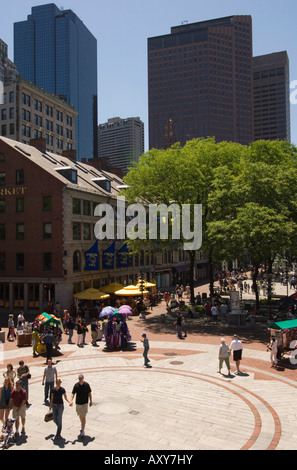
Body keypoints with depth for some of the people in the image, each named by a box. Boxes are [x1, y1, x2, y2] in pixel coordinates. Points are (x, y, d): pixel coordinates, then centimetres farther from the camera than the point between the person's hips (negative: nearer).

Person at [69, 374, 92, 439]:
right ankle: (82, 425, 46)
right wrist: (71, 401, -22)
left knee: (83, 416, -6)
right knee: (80, 415, 20)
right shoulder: (76, 385, -7)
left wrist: (90, 401, 3)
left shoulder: (86, 384, -10)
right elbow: (73, 393, -7)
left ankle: (83, 431, 1)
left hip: (84, 403, -3)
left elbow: (89, 393, 0)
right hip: (78, 403, 3)